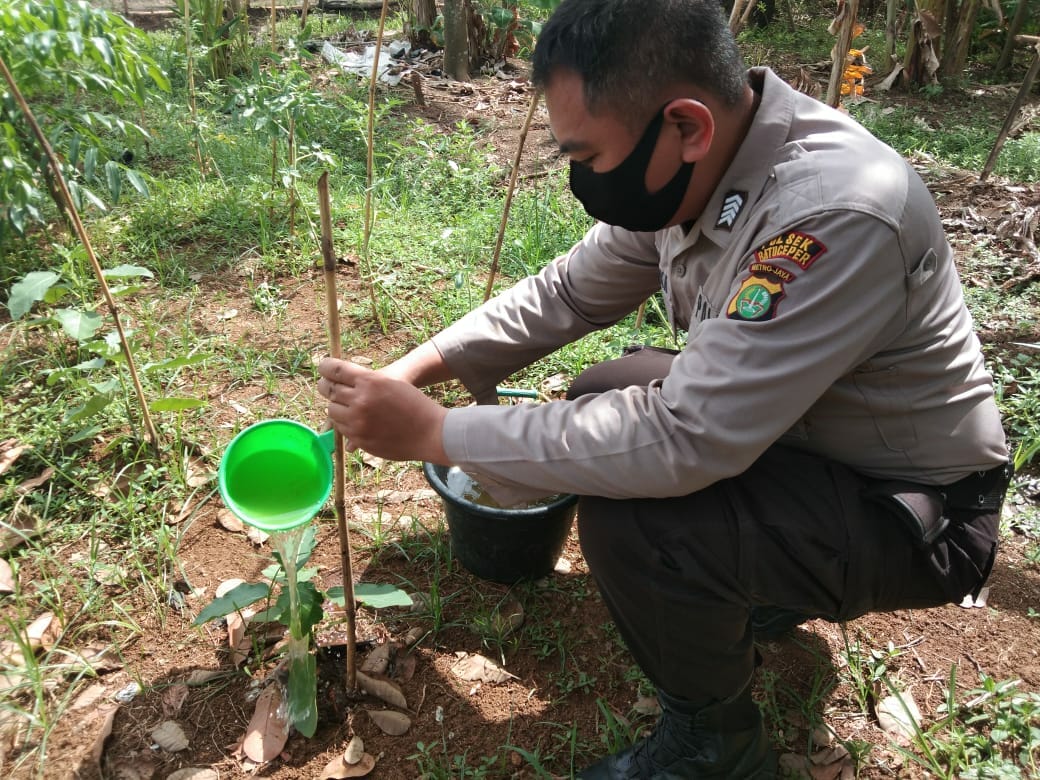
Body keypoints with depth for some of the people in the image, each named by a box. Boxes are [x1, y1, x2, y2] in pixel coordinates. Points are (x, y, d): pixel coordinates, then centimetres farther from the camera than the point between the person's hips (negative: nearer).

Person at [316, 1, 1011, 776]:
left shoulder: (837, 213, -34)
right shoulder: (690, 165, -9)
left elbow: (683, 440, -36)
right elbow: (567, 291, 2)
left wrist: (435, 432, -29)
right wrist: (415, 368, -7)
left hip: (915, 514, -8)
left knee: (629, 517, -29)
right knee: (602, 398, 8)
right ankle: (757, 589, 22)